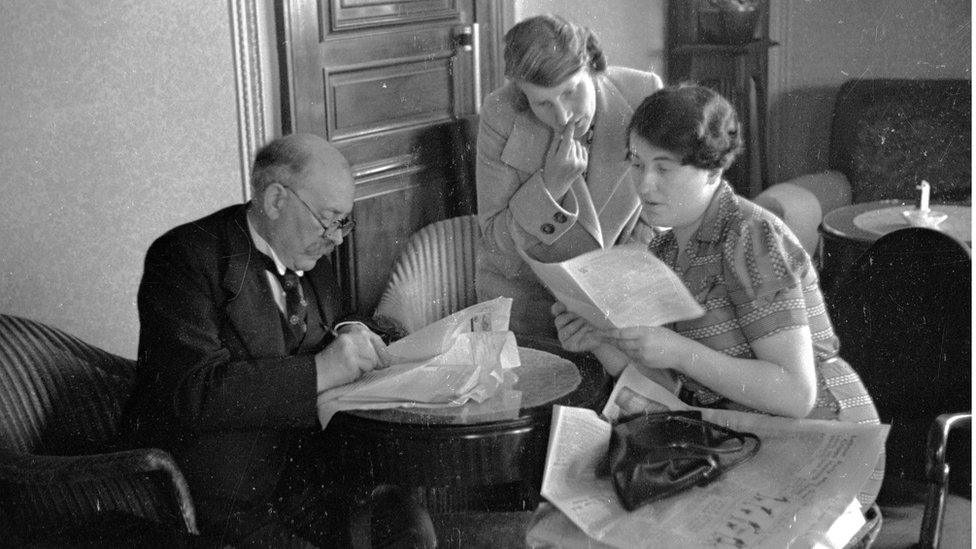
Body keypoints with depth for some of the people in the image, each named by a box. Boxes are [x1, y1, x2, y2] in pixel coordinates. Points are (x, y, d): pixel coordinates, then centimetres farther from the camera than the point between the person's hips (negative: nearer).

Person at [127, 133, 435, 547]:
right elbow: (194, 392, -23)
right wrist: (320, 370, -26)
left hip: (305, 486, 6)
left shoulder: (311, 260, 10)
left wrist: (349, 347, -4)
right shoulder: (186, 256, -12)